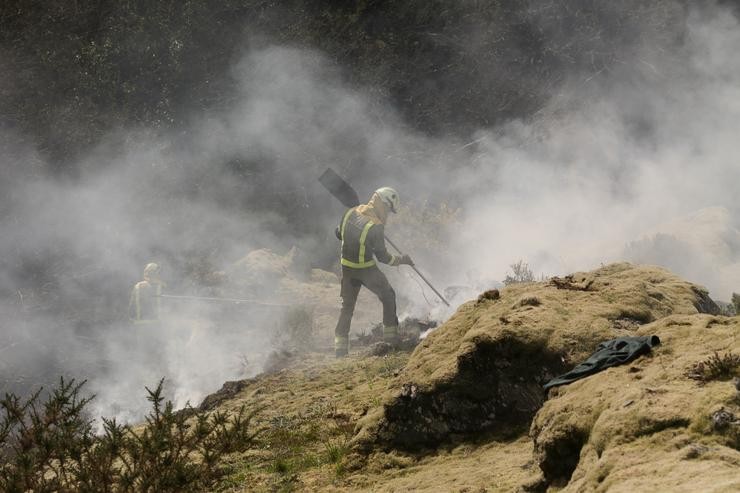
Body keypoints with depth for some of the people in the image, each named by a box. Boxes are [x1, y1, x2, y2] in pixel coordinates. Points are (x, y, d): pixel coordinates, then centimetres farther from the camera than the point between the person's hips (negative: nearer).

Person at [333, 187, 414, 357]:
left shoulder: (350, 213, -7)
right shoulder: (375, 227, -24)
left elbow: (339, 234, 10)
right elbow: (383, 257, -15)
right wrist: (402, 260, 0)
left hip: (347, 267, 6)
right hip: (366, 269, -6)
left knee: (347, 306, 15)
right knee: (388, 296, 17)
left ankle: (340, 345, 11)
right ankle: (391, 336, 21)